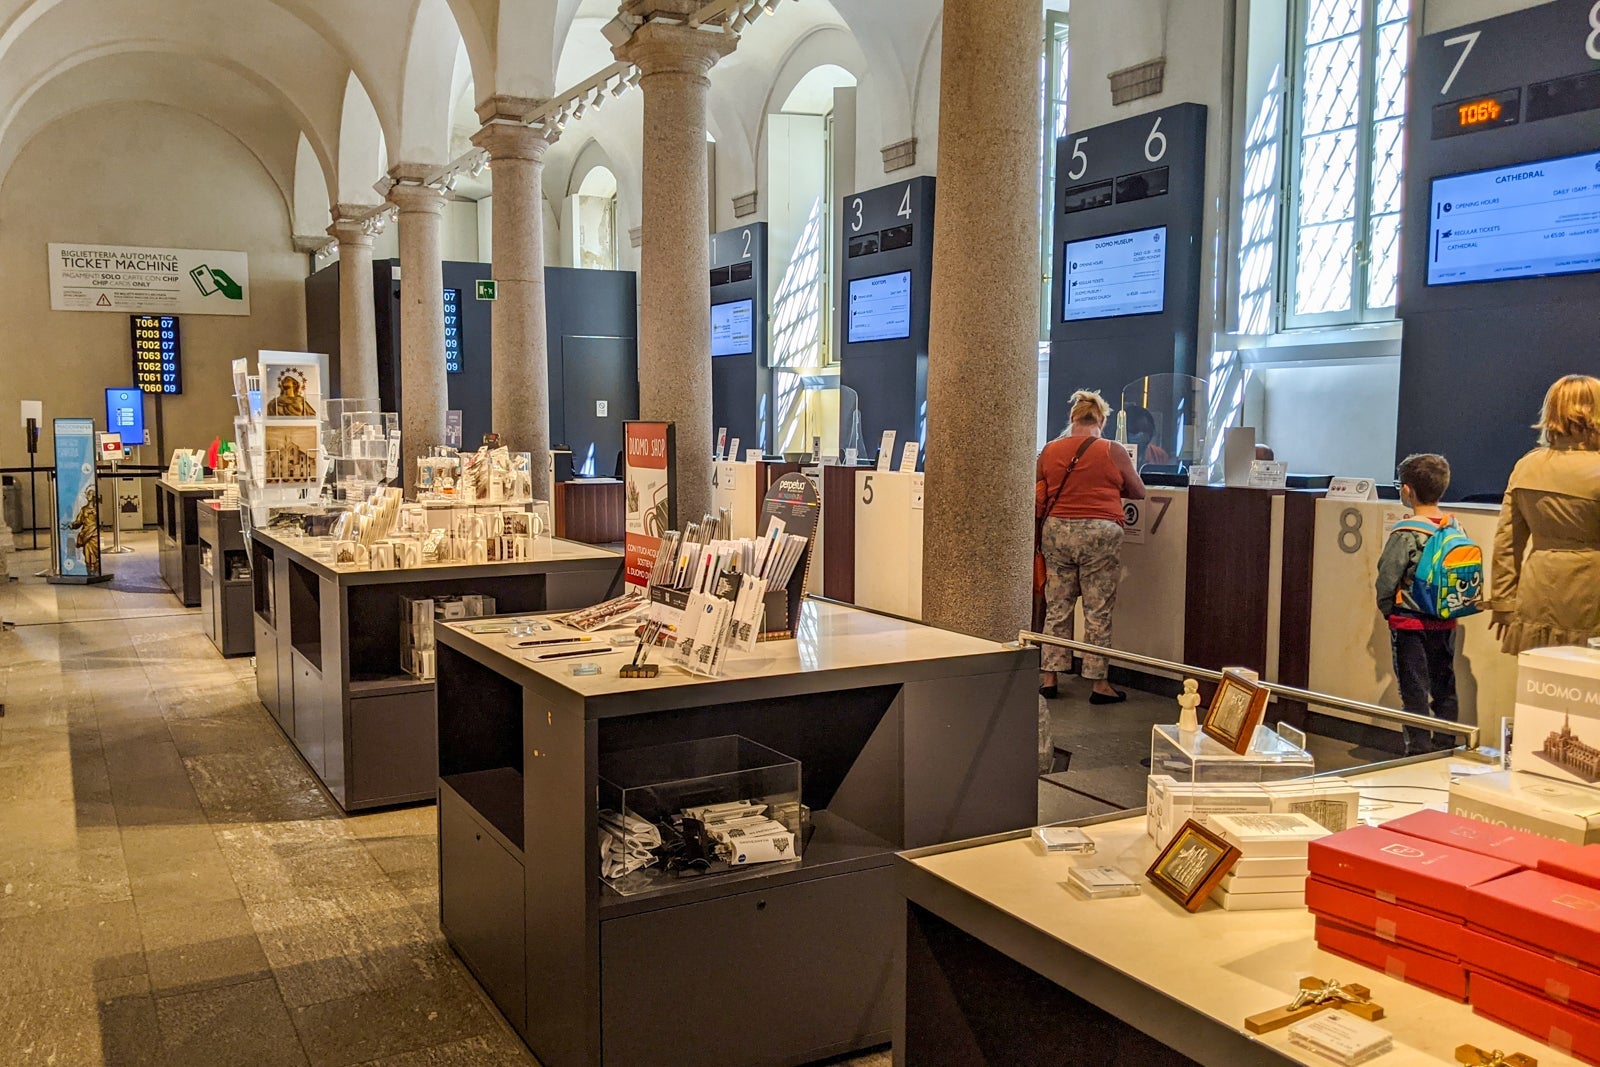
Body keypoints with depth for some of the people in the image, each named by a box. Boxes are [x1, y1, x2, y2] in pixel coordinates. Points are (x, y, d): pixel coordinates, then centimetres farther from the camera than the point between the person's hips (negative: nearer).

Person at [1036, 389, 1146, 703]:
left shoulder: (1050, 451, 4)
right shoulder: (1113, 452, -4)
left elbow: (1038, 498, 8)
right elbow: (1139, 492, 9)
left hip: (1057, 532, 3)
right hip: (1100, 534, -3)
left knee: (1057, 607, 10)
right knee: (1098, 611, 3)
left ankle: (1049, 677, 14)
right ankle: (1099, 683, 8)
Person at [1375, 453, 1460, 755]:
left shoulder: (1405, 534, -17)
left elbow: (1387, 578, -15)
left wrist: (1388, 609, 1)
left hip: (1411, 623, -6)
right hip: (1445, 623, 6)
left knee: (1414, 690, 1)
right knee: (1445, 687, 14)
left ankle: (1419, 749, 4)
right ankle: (1447, 746, 23)